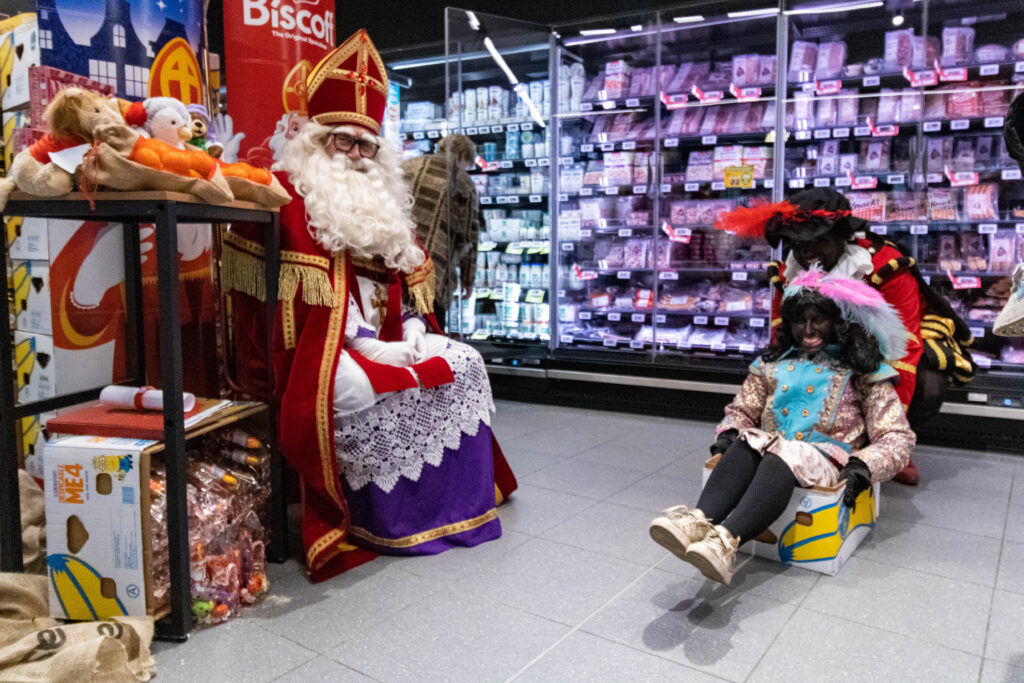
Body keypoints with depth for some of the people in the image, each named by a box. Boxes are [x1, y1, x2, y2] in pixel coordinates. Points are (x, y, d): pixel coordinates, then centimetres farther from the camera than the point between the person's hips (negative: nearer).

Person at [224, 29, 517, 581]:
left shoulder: (383, 200, 21)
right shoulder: (294, 193, -5)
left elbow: (410, 275, 18)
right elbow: (302, 293, -15)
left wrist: (412, 333, 0)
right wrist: (364, 345, -20)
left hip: (389, 336, 8)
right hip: (323, 344, -8)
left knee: (465, 364, -1)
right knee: (358, 391, -34)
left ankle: (459, 492, 9)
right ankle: (375, 516, -14)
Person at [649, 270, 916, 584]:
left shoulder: (862, 372, 11)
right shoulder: (775, 363, 22)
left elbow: (897, 437, 6)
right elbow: (741, 410, 26)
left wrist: (862, 467, -14)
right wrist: (728, 434, 1)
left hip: (826, 458, -3)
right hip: (771, 449, 3)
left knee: (784, 457, -37)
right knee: (746, 445, -32)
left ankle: (726, 541, -60)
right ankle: (698, 522, -56)